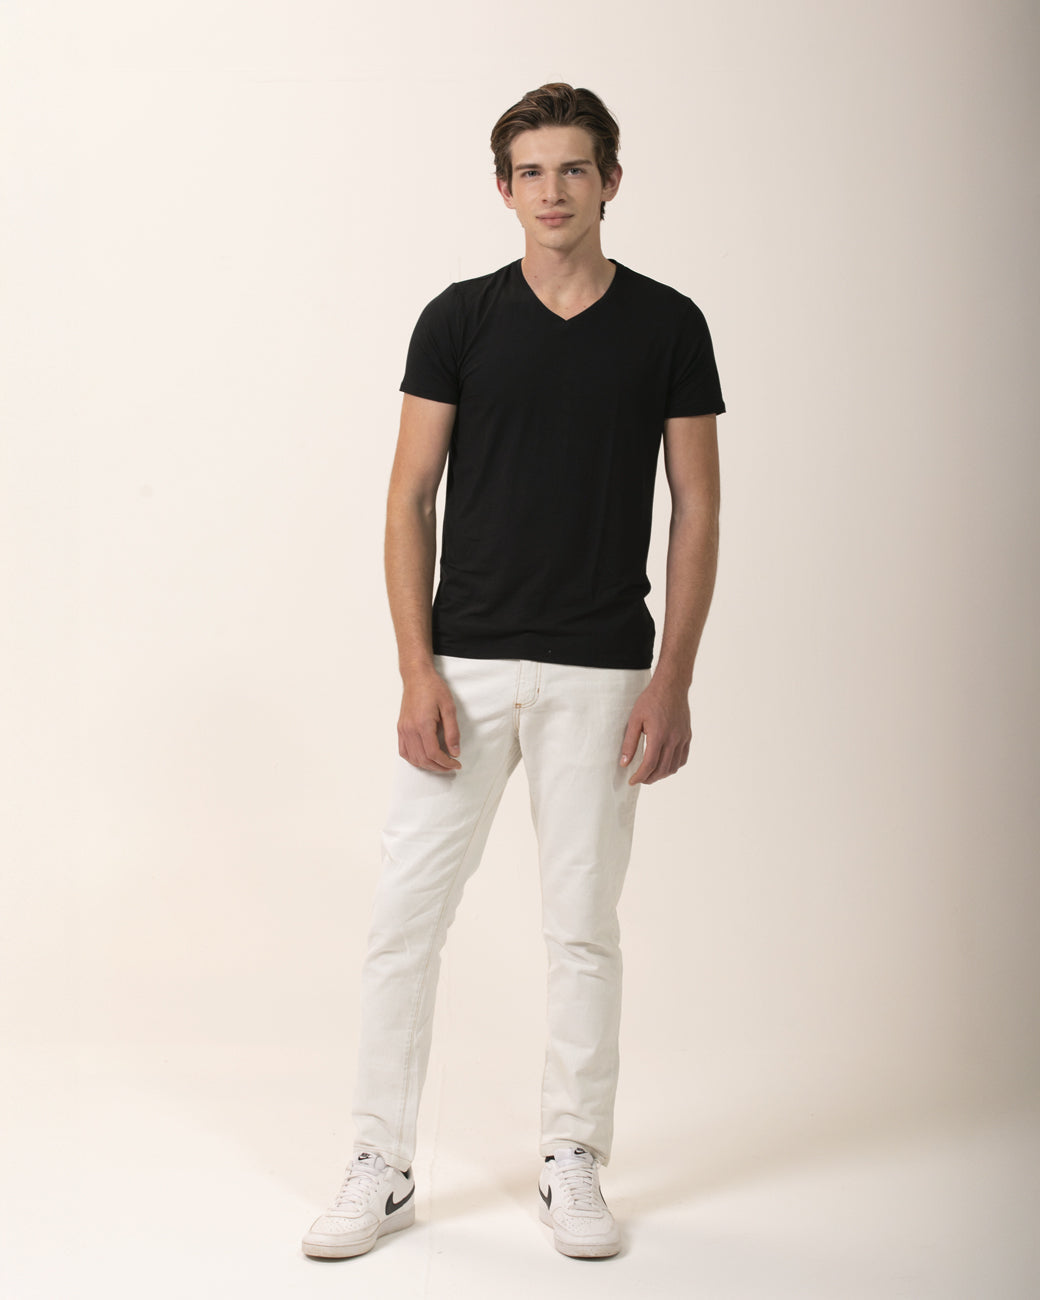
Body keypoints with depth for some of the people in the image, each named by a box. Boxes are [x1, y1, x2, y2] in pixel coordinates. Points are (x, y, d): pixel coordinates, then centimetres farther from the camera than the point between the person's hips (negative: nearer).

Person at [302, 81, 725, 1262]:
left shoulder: (668, 326, 2)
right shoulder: (459, 319, 2)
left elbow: (697, 510, 1)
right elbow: (410, 497, 1)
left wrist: (674, 680, -7)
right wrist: (417, 669, -8)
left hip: (600, 674, 0)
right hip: (466, 665, 1)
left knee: (583, 925, 7)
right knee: (405, 913, 0)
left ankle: (572, 1163, 21)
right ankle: (383, 1167, 12)